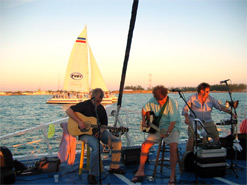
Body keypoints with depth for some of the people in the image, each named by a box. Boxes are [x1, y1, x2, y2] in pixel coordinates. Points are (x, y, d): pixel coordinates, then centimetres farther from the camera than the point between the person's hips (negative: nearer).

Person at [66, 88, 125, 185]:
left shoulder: (101, 108, 10)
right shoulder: (84, 105, -8)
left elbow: (104, 124, 15)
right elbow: (68, 110, -15)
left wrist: (100, 131, -8)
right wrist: (79, 121, -23)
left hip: (98, 131, 7)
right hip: (85, 132, -6)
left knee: (117, 142, -10)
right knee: (97, 147, -35)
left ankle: (114, 167, 4)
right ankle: (92, 174, -18)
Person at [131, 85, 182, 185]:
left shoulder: (172, 103, -21)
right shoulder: (152, 101, -4)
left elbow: (173, 121, -28)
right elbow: (144, 109, 15)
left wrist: (167, 133, -43)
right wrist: (143, 120, 0)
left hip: (172, 128, -5)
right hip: (157, 128, 5)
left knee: (173, 147, -29)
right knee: (145, 145, -9)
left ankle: (172, 176, -15)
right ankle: (140, 172, 2)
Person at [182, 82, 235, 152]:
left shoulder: (211, 99, 6)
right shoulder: (192, 98, -1)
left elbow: (220, 107, 2)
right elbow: (185, 109, 0)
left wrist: (230, 112, -11)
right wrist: (186, 118, -19)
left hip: (208, 122, 3)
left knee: (217, 137, -10)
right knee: (191, 138, -21)